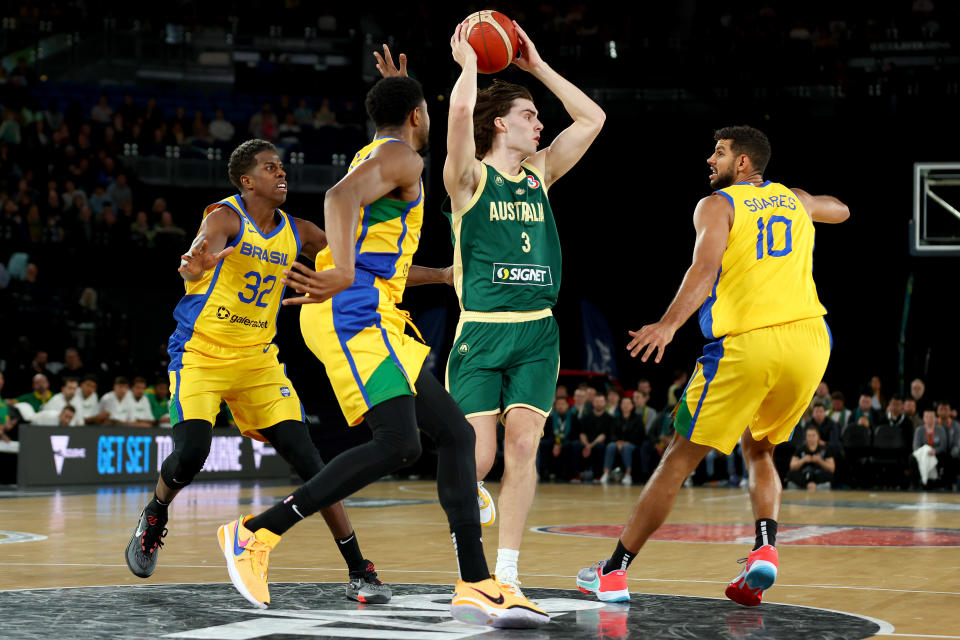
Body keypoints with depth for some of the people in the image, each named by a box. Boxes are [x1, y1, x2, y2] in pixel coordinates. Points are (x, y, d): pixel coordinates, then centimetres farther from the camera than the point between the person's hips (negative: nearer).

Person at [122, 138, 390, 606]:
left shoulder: (296, 233, 4)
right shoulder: (226, 217, -15)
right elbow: (197, 260, -35)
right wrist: (194, 266, -61)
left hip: (258, 358, 4)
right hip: (200, 353, -4)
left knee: (306, 457, -8)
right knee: (190, 453, -21)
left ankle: (359, 572, -6)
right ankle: (153, 518, 15)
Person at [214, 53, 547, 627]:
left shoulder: (378, 155, 26)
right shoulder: (400, 157, -5)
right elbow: (340, 197, -26)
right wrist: (342, 272, -42)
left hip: (373, 320, 11)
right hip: (353, 316, -11)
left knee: (456, 432, 6)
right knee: (398, 445, -23)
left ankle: (476, 585, 1)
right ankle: (258, 533, -17)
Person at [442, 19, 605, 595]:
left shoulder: (539, 175, 15)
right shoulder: (470, 177, 0)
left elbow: (593, 119, 16)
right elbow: (461, 111, -19)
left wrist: (538, 66, 16)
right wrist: (468, 63, -2)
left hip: (537, 332, 4)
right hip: (481, 331, -4)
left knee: (523, 445, -8)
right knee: (479, 456, -8)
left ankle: (507, 573, -3)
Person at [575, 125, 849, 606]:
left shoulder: (716, 205, 5)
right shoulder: (795, 200, 21)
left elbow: (706, 265, -15)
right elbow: (840, 211, 45)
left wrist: (668, 324, -25)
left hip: (747, 344, -5)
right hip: (809, 338, 5)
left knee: (680, 458, 5)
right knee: (758, 451, 25)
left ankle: (614, 572, 9)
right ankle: (765, 550, 0)